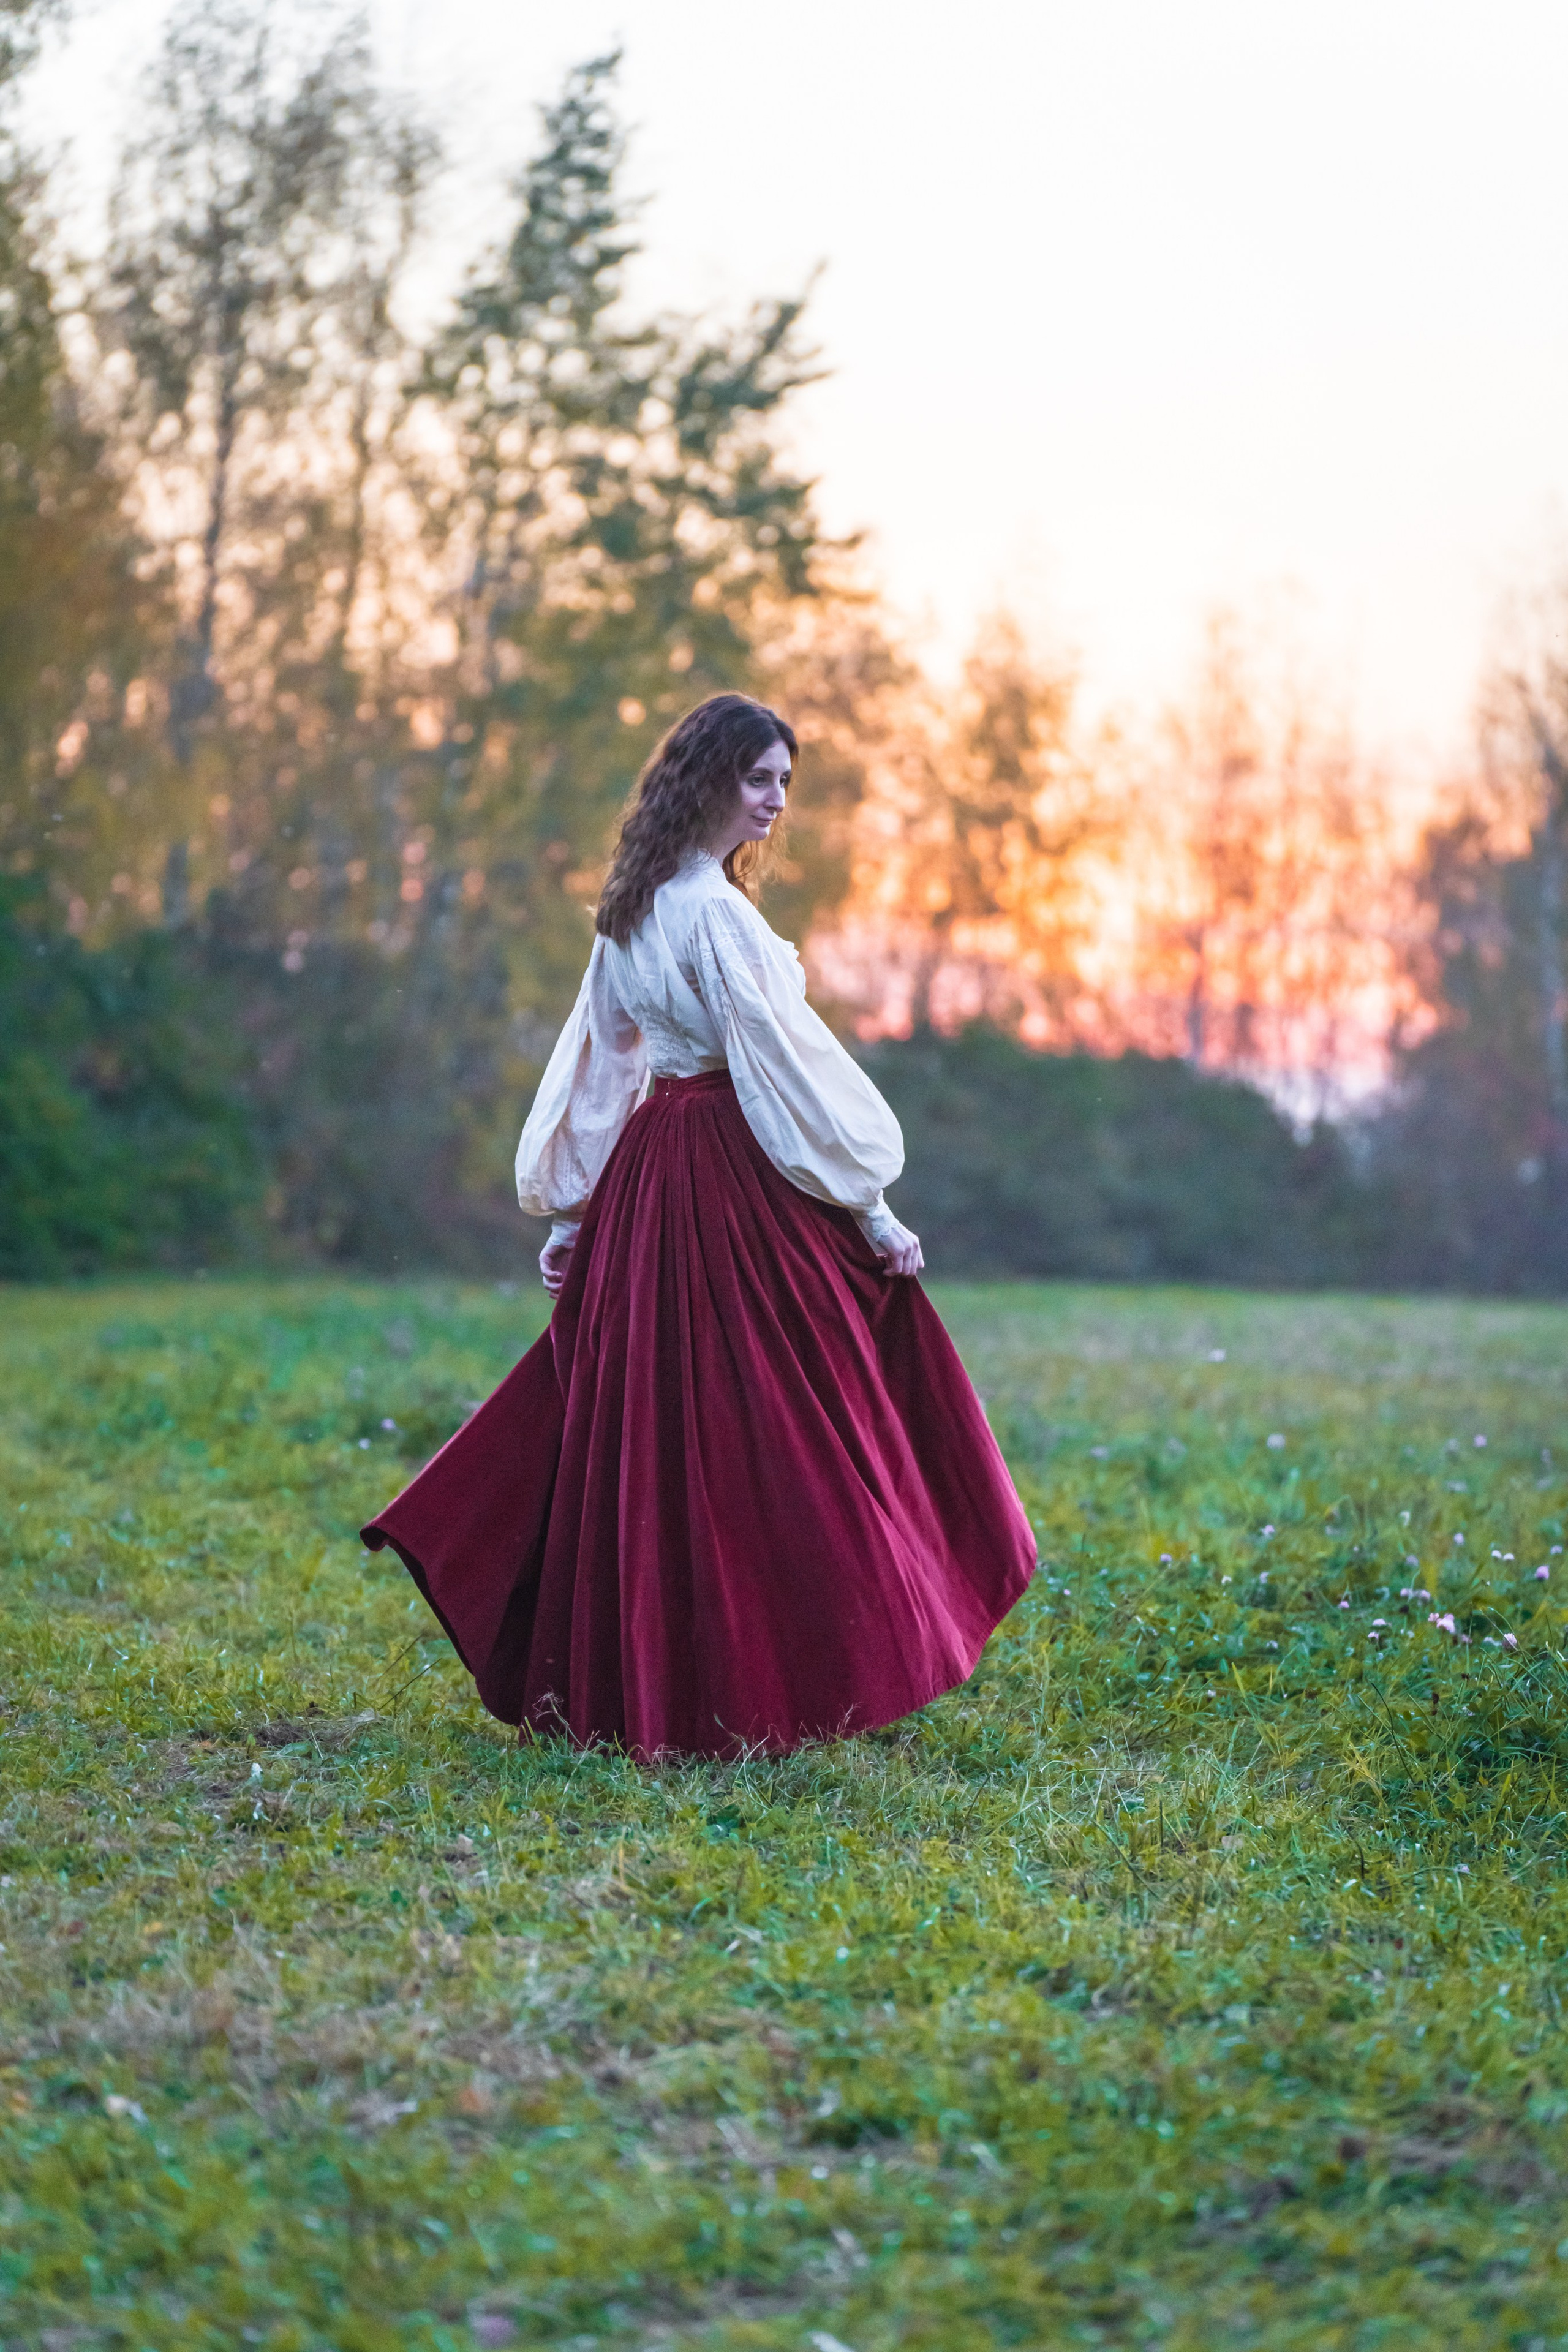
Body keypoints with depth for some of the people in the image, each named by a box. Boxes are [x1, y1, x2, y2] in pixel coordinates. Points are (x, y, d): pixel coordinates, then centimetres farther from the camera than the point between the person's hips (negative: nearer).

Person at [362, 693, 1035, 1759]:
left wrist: (572, 1213, 18)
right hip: (738, 1179, -9)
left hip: (649, 1177, 9)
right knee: (761, 1435, -2)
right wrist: (873, 1210, -12)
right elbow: (789, 1069, -16)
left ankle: (608, 1683, 17)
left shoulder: (633, 911, 12)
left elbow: (599, 1058, 15)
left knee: (642, 1422, 12)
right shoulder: (717, 913, -15)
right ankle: (755, 1686, 3)